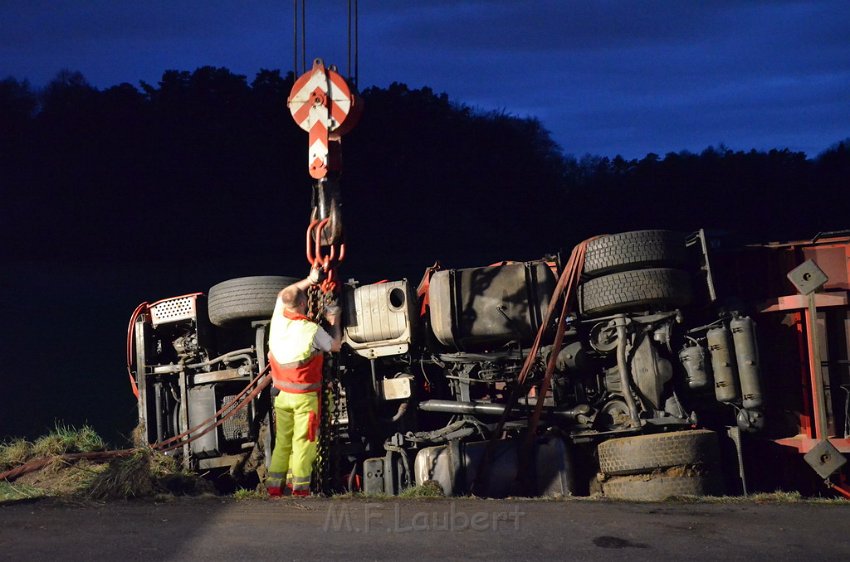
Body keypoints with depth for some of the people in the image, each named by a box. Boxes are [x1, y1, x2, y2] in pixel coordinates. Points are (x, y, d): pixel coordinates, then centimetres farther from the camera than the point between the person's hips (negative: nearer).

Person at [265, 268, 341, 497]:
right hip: (304, 396, -5)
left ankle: (274, 486, 13)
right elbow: (335, 346, 0)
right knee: (303, 442, -1)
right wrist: (334, 322, 12)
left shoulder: (278, 320, -3)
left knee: (282, 441, 12)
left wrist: (309, 280, 23)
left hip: (281, 394, 5)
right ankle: (299, 488, -1)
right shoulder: (311, 330, -18)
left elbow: (282, 295, 18)